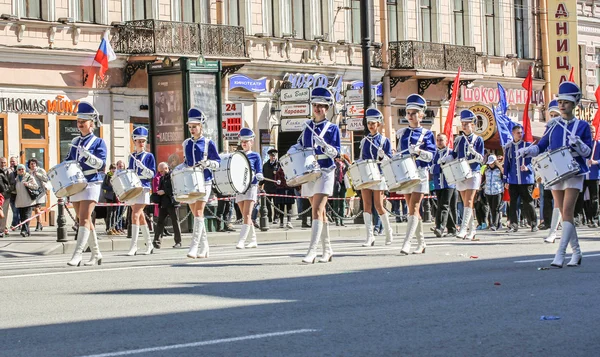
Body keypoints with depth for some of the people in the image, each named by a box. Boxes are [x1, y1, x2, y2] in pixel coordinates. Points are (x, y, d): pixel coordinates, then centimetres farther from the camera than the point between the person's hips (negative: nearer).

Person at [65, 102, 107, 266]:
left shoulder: (98, 142, -1)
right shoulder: (75, 142, 15)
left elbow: (101, 164, -11)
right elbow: (68, 160, 24)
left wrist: (87, 155, -25)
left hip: (92, 183, -6)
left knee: (84, 219, -14)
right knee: (85, 220, 8)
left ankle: (78, 253, -20)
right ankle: (96, 254, 15)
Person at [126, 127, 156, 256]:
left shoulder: (149, 156, 1)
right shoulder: (132, 157, 14)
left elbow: (152, 174, -5)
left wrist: (141, 167, -19)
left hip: (143, 188, -6)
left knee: (135, 215, -16)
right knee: (140, 216, 10)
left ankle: (133, 246, -17)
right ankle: (149, 244, 20)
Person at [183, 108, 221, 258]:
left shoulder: (208, 143, -1)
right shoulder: (186, 144, 12)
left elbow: (217, 162, 0)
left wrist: (208, 163, -19)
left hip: (204, 182, -5)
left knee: (198, 213, -15)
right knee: (196, 214, 7)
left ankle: (194, 247, -20)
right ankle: (204, 247, 15)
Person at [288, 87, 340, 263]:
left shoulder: (332, 128, -1)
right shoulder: (307, 126, 12)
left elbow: (336, 152, -8)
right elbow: (300, 145, 24)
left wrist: (324, 145, -26)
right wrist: (292, 151, 3)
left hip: (325, 172, -5)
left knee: (317, 210, -16)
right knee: (320, 212, 11)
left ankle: (312, 251, -22)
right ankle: (327, 250, 19)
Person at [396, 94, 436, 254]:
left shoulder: (427, 134, 1)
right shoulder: (402, 133, 13)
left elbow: (431, 155, -9)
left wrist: (418, 151, -26)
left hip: (420, 173, -5)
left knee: (414, 208, -13)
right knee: (412, 209, 7)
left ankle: (407, 243, -22)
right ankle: (421, 243, 15)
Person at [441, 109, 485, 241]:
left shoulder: (478, 140, 0)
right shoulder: (458, 140, 11)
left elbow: (481, 159, -4)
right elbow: (454, 156, 15)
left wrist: (473, 152, -23)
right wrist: (445, 160, -5)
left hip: (473, 174, -5)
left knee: (468, 201, -14)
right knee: (466, 203, 7)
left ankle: (463, 229, -21)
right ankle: (472, 230, 14)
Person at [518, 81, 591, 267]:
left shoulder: (582, 126, 0)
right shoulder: (553, 126, 9)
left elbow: (588, 153, -1)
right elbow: (541, 146, 10)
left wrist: (578, 144, -21)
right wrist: (527, 151, -8)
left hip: (574, 173, -4)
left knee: (567, 212, -14)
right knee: (565, 214, 7)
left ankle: (560, 255, -19)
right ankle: (576, 252, 19)